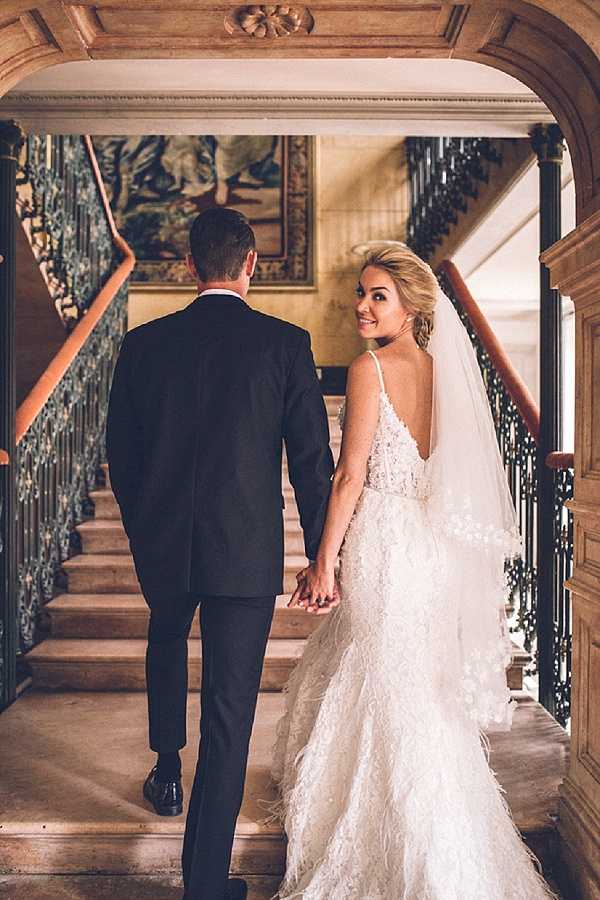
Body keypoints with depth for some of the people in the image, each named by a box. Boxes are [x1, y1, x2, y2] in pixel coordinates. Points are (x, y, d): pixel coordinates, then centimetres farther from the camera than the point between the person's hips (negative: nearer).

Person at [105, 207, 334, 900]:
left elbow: (119, 455, 6)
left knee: (166, 648, 32)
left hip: (161, 544, 3)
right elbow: (312, 459, -6)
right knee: (229, 708, 6)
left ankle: (167, 775, 48)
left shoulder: (143, 343, 0)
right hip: (248, 550, -3)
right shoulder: (286, 342, -7)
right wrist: (321, 556, 3)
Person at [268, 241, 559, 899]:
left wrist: (324, 562, -11)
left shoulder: (370, 368, -12)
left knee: (380, 695, 7)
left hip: (381, 543, -7)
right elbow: (444, 471, 12)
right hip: (434, 547, 7)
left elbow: (351, 473, -16)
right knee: (423, 695, 19)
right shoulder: (439, 369, 8)